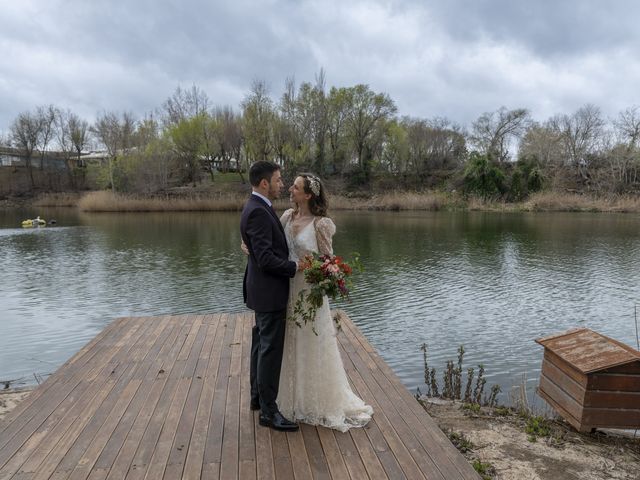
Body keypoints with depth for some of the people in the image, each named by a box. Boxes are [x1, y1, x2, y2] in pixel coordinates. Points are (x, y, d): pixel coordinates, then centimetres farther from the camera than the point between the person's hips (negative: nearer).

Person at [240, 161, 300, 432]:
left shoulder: (258, 208, 11)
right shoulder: (258, 211, -22)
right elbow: (266, 258, -26)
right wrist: (296, 267, -19)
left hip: (264, 289, 11)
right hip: (269, 291, -11)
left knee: (262, 344, 19)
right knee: (271, 349, -2)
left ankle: (258, 396, 34)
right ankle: (268, 411, 9)